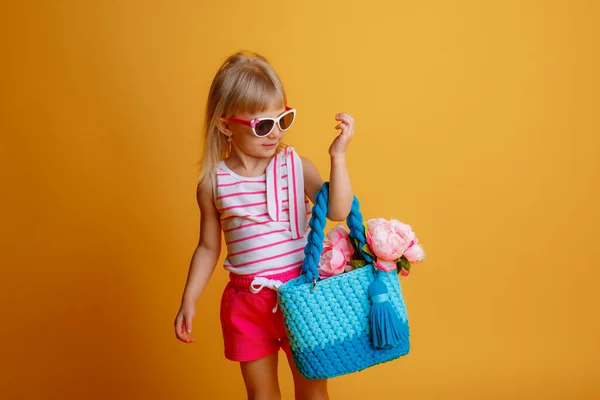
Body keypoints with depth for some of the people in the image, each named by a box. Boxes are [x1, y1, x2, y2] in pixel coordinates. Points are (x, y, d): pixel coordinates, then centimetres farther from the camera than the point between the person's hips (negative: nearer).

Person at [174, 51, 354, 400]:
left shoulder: (296, 166, -7)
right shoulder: (213, 182, -3)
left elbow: (338, 212, -18)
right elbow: (208, 248, 7)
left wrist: (338, 156, -25)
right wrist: (189, 301, 5)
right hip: (247, 299, 2)